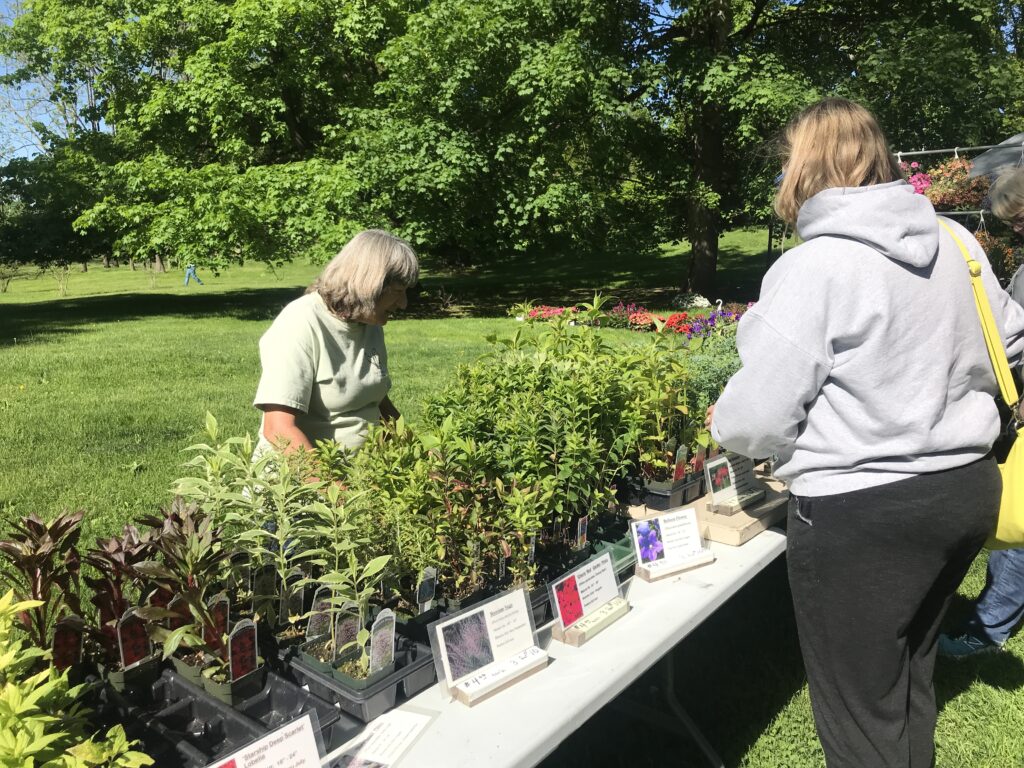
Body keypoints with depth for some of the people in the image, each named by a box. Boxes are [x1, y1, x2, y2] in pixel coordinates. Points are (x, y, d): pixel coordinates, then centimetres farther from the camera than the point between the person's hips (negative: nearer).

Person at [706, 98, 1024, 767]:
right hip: (966, 487, 7)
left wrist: (721, 423, 1)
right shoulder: (956, 243, 2)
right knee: (911, 675, 28)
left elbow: (757, 418, -20)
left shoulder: (811, 267, -19)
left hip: (862, 515, -7)